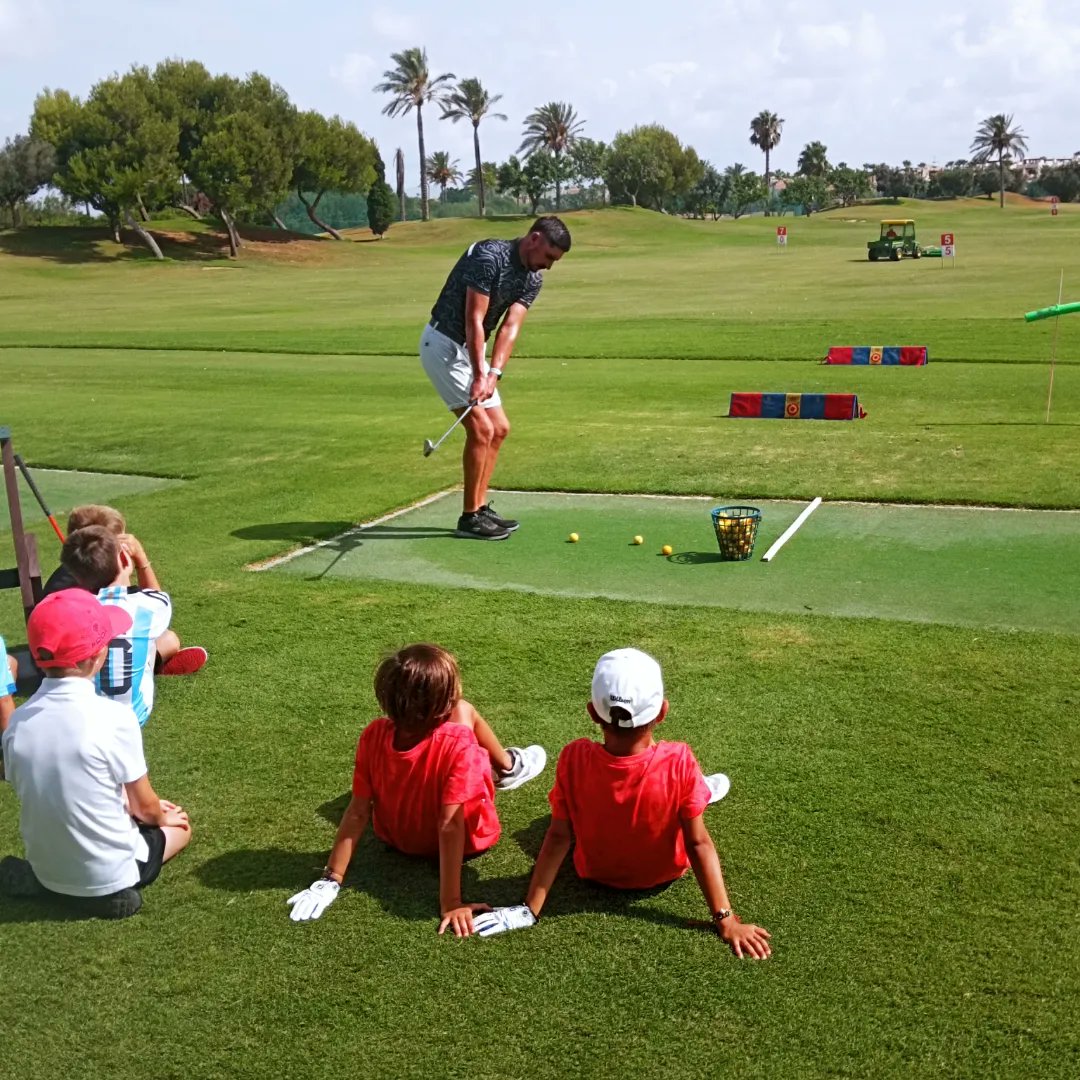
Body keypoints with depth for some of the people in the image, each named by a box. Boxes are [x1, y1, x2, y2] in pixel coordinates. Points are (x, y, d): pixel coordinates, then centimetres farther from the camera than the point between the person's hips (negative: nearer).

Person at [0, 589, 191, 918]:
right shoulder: (114, 716, -25)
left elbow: (64, 794, 4)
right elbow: (146, 807, -12)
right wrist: (160, 817, 12)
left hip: (47, 871, 5)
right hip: (108, 876, -4)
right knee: (179, 826, 24)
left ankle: (50, 884, 10)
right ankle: (111, 890, 3)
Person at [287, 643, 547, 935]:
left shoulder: (373, 735, -25)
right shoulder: (458, 742, -37)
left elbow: (358, 812, -22)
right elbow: (450, 825, -37)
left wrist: (330, 880, -16)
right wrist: (451, 903, -33)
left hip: (396, 837, 3)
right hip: (463, 841, -3)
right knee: (464, 712, 8)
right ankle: (508, 770, 36)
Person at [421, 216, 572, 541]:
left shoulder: (532, 279, 3)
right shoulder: (489, 256, -22)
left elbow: (510, 327, -8)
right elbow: (474, 320, -23)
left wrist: (494, 373, -22)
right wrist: (479, 375, -26)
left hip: (471, 348, 9)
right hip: (443, 345, -9)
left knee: (499, 428, 8)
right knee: (481, 428, -12)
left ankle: (480, 507, 16)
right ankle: (469, 517, -4)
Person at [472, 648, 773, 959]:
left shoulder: (574, 758, -30)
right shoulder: (679, 761, -35)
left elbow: (559, 837, -24)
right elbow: (699, 844, -29)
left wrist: (530, 910, -15)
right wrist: (726, 920, -19)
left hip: (596, 872, 1)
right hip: (663, 874, -1)